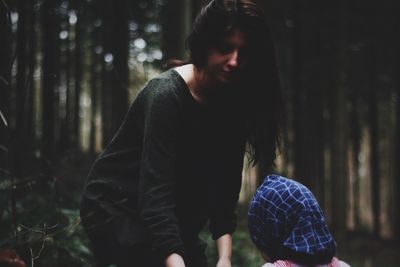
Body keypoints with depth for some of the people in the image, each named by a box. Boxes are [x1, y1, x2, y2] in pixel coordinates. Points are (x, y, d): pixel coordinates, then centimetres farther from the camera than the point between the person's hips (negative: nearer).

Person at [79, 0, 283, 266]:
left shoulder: (235, 102, -5)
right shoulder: (166, 93, -26)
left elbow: (226, 185, -6)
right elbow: (155, 195, -34)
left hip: (173, 218, 7)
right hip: (117, 208, -7)